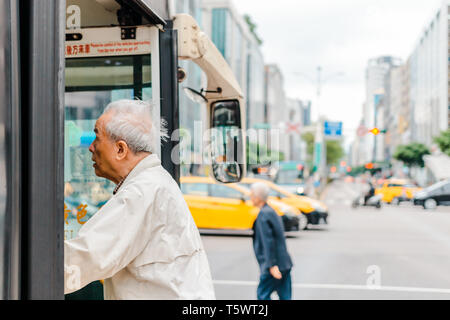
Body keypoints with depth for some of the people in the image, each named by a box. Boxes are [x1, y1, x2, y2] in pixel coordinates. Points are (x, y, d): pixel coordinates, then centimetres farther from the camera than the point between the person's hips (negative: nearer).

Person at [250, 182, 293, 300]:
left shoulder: (263, 215, -14)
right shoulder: (272, 212, 15)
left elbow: (268, 241, -21)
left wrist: (272, 265, -24)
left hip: (275, 266, -9)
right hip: (285, 264, 9)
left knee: (262, 294, 4)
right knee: (285, 297, 9)